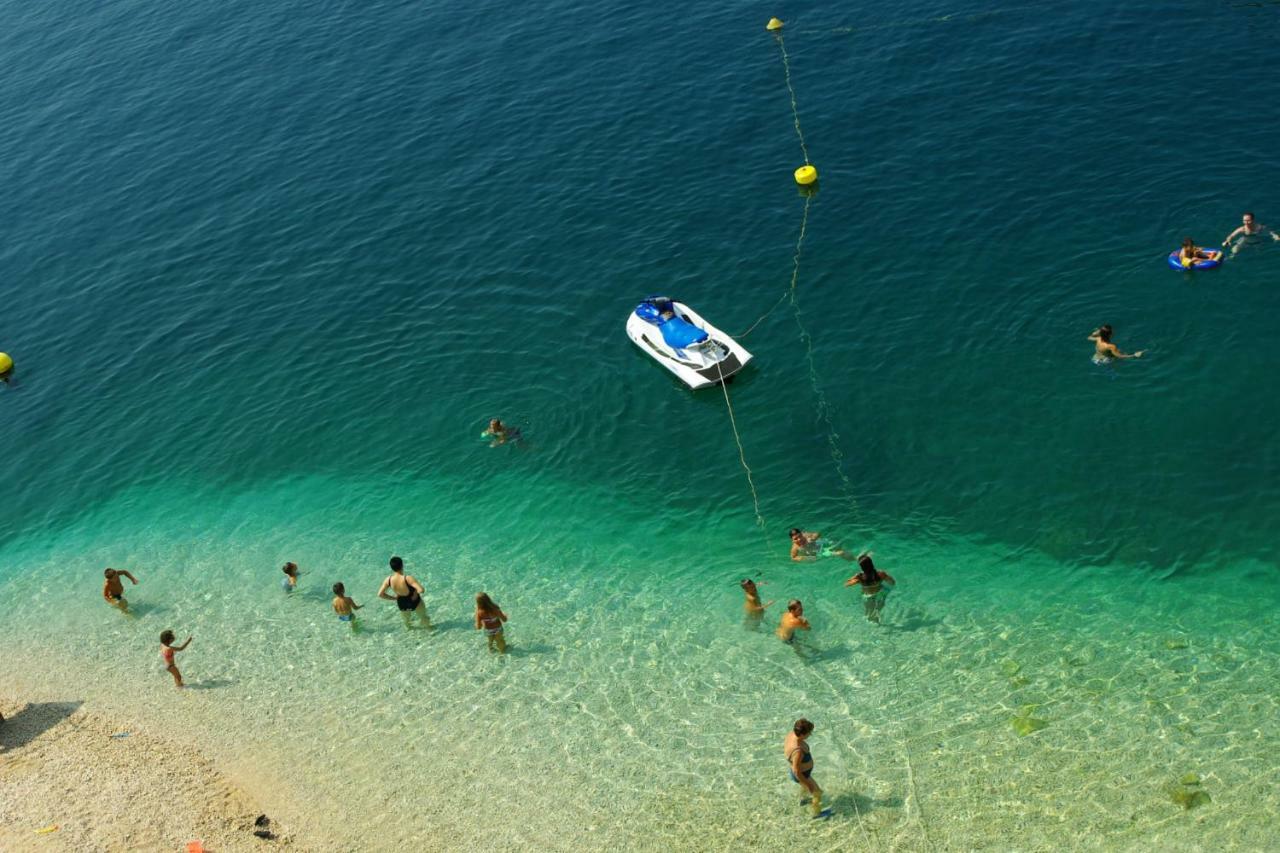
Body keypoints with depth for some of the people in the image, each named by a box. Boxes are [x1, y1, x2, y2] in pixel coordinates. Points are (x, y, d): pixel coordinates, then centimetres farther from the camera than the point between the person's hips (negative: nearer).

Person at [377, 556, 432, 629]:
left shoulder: (388, 580, -23)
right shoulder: (408, 578, -36)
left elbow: (380, 594, -14)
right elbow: (421, 590, -43)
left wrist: (394, 598, -2)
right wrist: (415, 593, -20)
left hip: (402, 605, 4)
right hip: (415, 603, -4)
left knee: (405, 619, 37)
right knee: (423, 617, 30)